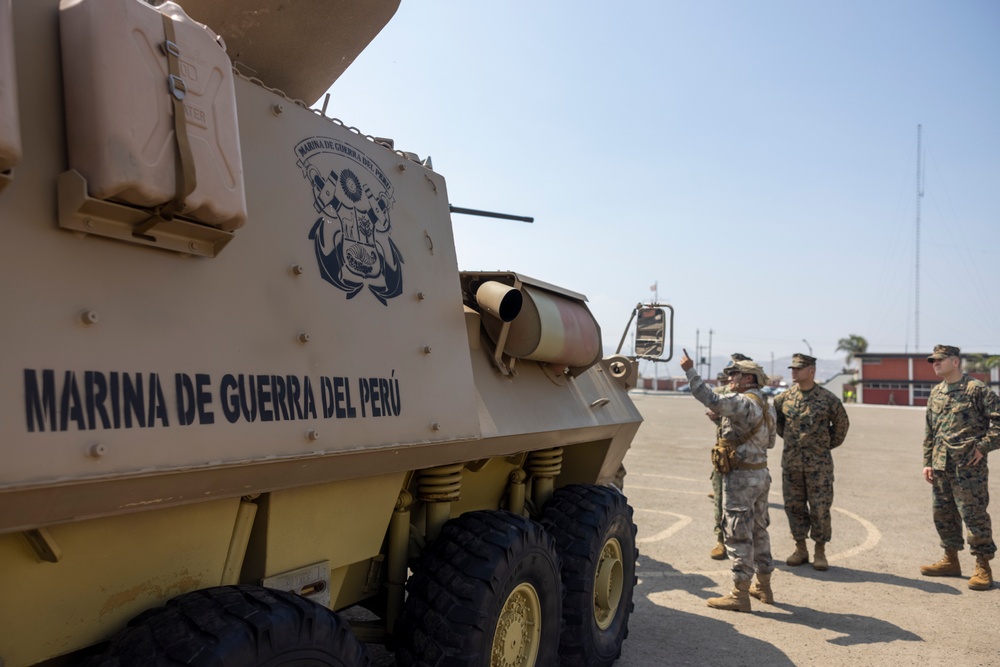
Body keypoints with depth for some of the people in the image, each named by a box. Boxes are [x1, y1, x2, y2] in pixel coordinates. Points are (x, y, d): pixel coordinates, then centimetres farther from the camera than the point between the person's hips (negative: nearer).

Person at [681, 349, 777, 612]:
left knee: (739, 534, -4)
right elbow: (769, 442, 21)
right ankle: (763, 587, 28)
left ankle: (740, 594, 1)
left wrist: (690, 371, -32)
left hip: (741, 477, -10)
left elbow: (713, 401, -35)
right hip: (761, 473, 10)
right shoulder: (766, 406, 13)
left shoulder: (744, 402, -18)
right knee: (759, 530, 18)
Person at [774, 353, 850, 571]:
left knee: (820, 507, 2)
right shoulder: (785, 397, 2)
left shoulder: (827, 398, -6)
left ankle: (820, 552, 13)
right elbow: (775, 418, 19)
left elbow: (842, 423, 8)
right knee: (794, 505, 8)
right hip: (791, 462, 3)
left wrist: (828, 444, 8)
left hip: (819, 463, -3)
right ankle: (800, 549, 20)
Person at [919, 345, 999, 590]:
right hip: (941, 466, 7)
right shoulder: (936, 393, 13)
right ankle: (951, 560, 27)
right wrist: (927, 462, 14)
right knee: (943, 513, 13)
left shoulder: (976, 389, -8)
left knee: (974, 515, -3)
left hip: (968, 466, -7)